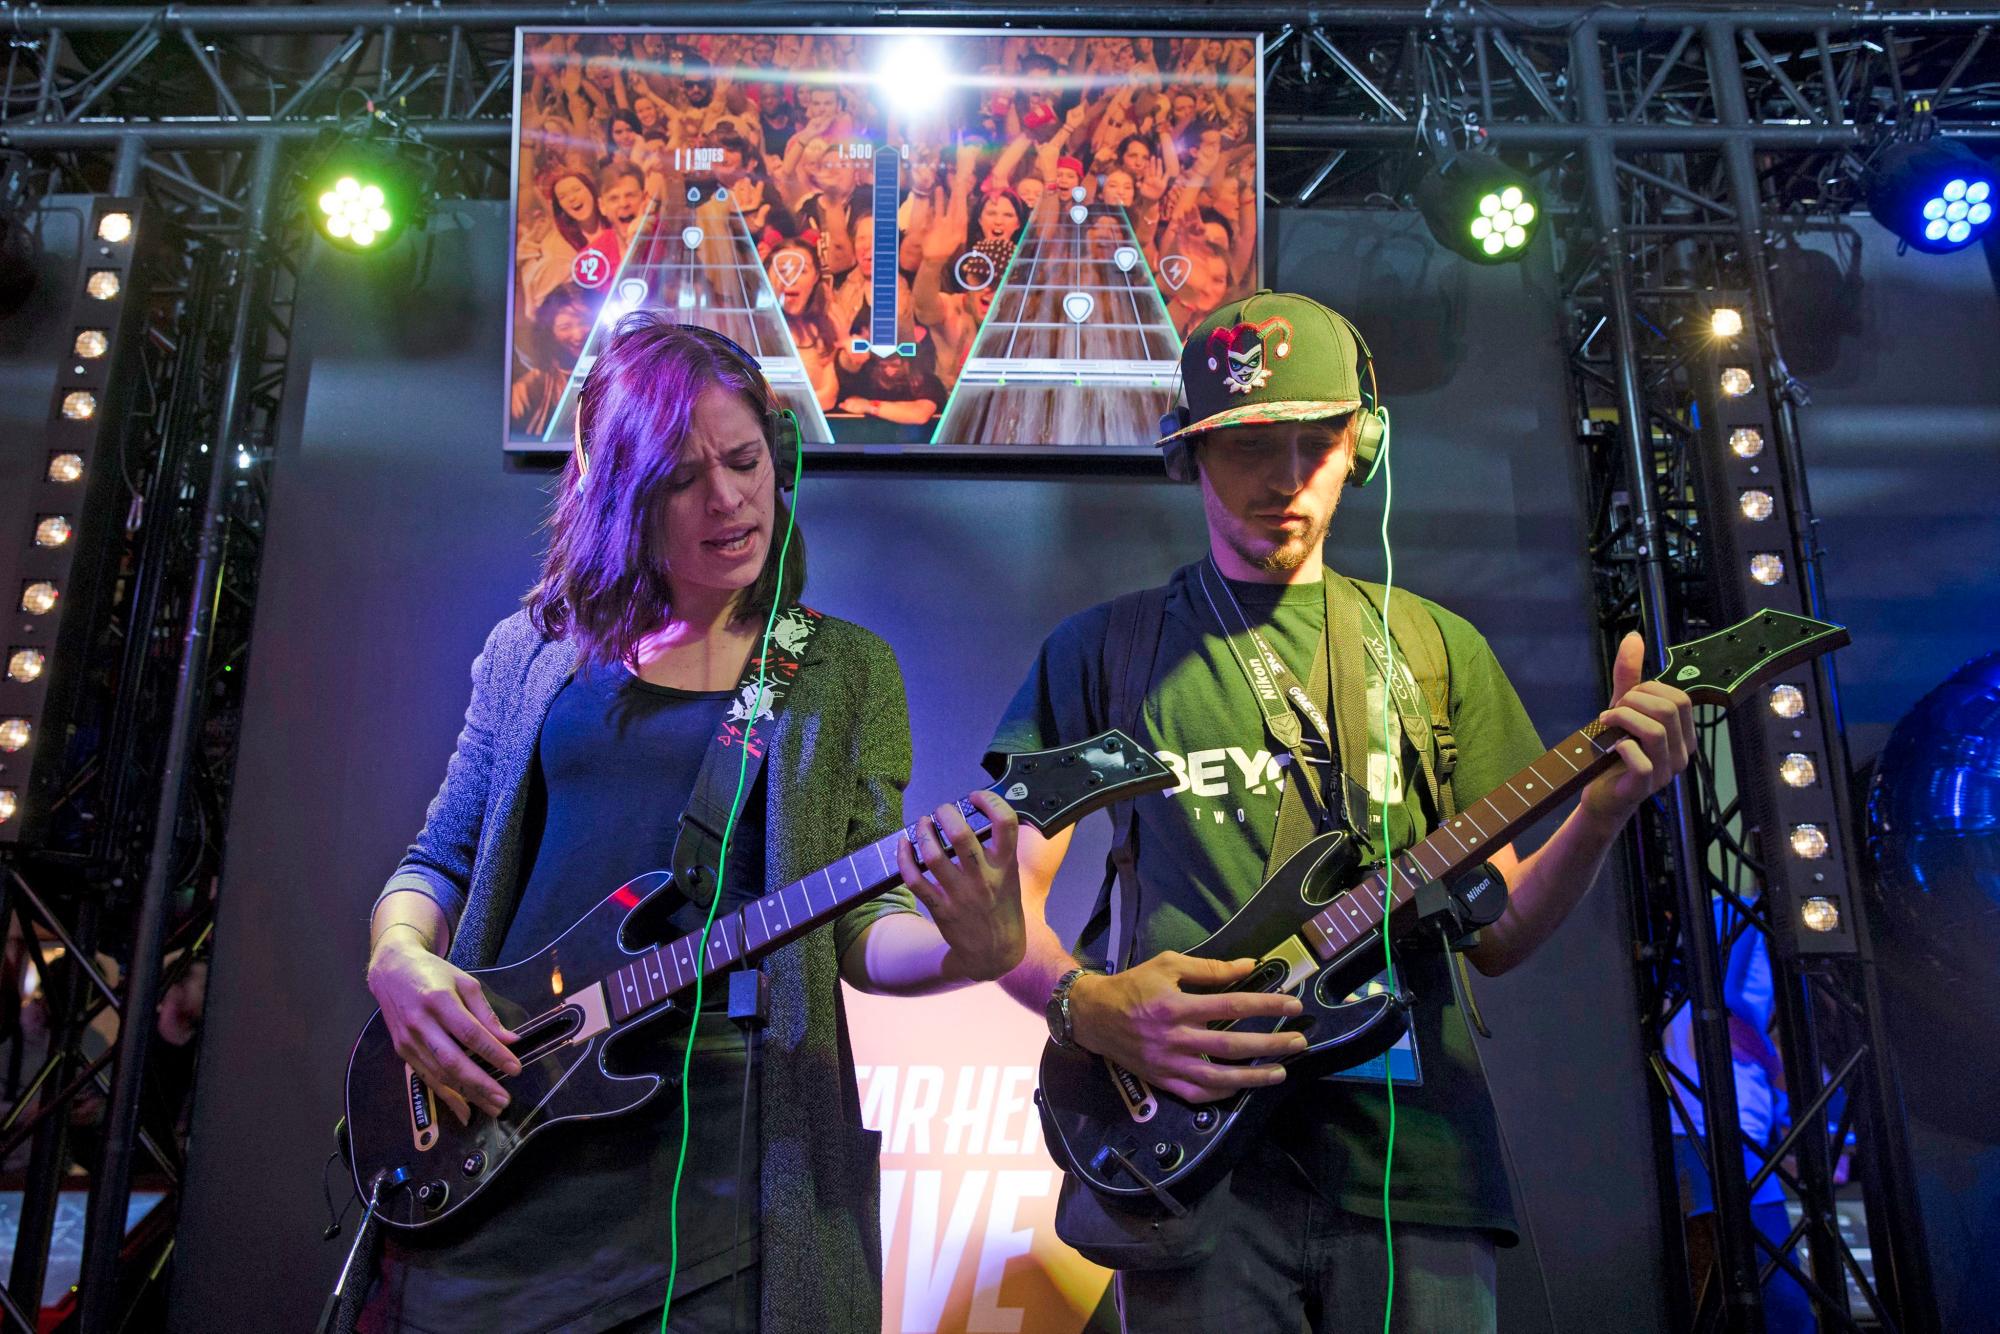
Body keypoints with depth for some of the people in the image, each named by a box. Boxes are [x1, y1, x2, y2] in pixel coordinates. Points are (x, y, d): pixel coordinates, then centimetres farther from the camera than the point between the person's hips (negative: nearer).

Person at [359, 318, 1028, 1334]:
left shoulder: (843, 672, 4)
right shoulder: (535, 649, 9)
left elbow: (862, 922, 0)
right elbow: (440, 861, 13)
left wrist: (964, 949, -21)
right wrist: (399, 961, -7)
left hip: (729, 1132, -1)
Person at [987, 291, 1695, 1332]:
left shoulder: (1437, 646, 12)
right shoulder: (1108, 647, 6)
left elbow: (1495, 933, 10)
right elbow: (1010, 885, 5)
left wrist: (1600, 813, -8)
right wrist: (1084, 1002, -14)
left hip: (1412, 1156, 2)